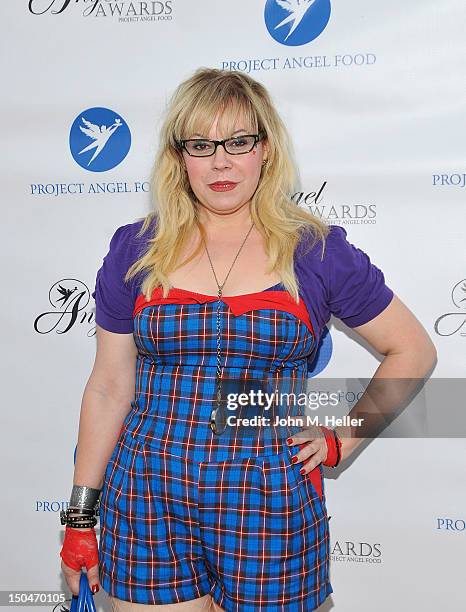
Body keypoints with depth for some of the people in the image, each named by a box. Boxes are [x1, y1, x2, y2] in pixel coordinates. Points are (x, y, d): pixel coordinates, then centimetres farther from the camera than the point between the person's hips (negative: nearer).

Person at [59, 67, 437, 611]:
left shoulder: (317, 251, -2)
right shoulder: (135, 250, 2)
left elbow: (413, 351, 7)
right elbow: (109, 387, 5)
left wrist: (342, 439, 0)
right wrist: (81, 515, 6)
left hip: (269, 506, -1)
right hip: (146, 504, 1)